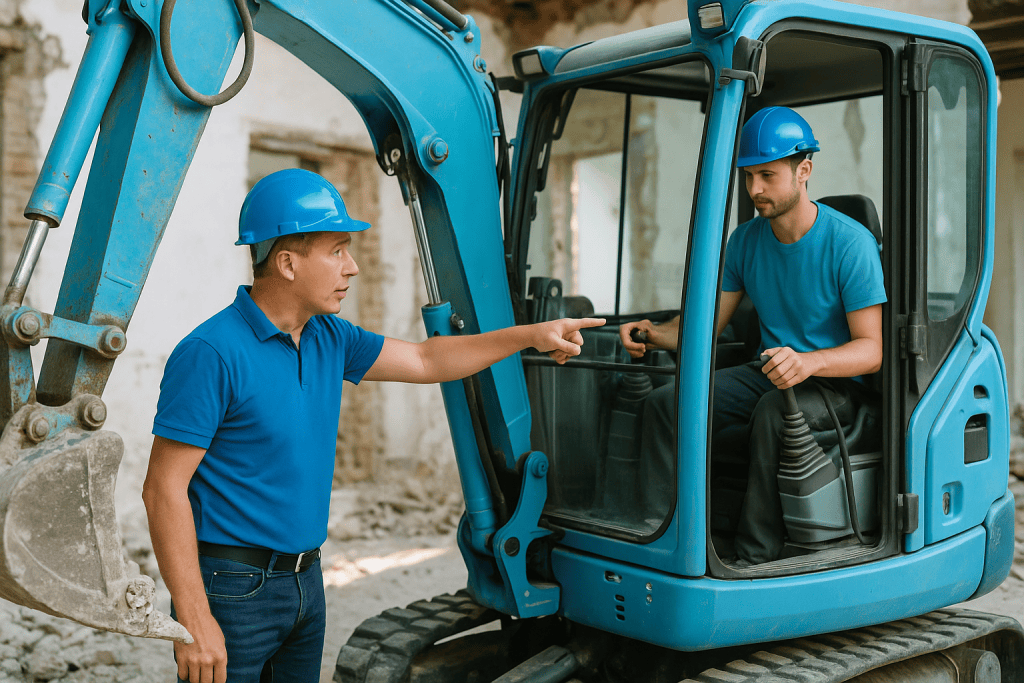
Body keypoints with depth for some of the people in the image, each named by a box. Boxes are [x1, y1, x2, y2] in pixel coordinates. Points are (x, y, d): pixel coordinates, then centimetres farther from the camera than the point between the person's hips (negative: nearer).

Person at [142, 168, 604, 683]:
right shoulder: (211, 353, -18)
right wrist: (194, 621, -21)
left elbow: (424, 361, 17)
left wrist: (530, 335, 11)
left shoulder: (328, 339, 6)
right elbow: (163, 490, -19)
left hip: (307, 581, 8)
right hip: (233, 588, -7)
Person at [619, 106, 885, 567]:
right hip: (766, 373, 5)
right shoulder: (746, 240, 5)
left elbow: (871, 350, -18)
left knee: (773, 411, -39)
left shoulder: (850, 242, -13)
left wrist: (809, 362, -38)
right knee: (665, 402, -19)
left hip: (837, 384, -5)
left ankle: (755, 558, -30)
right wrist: (659, 334, -13)